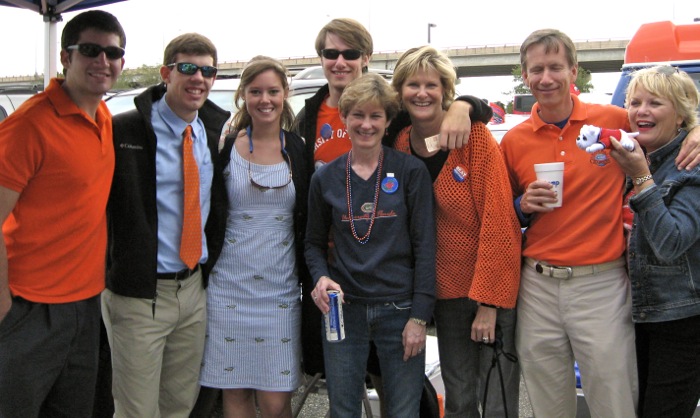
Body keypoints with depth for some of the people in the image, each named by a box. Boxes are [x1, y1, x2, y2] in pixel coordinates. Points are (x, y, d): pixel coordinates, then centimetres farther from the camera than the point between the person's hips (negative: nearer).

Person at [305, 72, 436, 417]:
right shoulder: (325, 178, 4)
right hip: (343, 310, 2)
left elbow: (425, 246, -4)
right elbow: (314, 242, 13)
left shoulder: (411, 172, -3)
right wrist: (321, 277, -9)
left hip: (399, 310, -2)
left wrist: (419, 317, -9)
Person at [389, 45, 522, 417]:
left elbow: (497, 218, -16)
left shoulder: (475, 135, -13)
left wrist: (488, 300, -18)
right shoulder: (399, 146, 1)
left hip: (492, 289, -4)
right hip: (446, 289, 4)